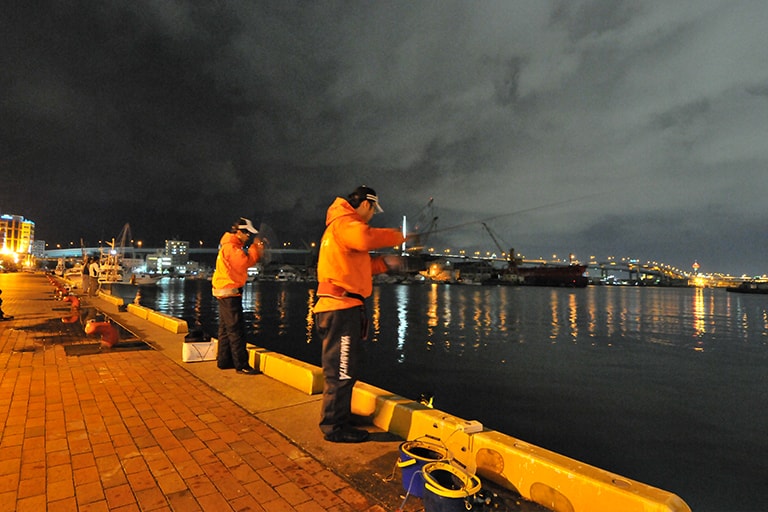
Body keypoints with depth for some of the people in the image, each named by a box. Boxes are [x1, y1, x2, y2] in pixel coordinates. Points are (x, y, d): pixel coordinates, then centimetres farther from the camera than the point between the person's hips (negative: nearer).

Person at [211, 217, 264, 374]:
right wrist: (255, 248, -12)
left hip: (225, 293, 11)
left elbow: (246, 261, 14)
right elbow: (245, 262, -22)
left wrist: (257, 250, 2)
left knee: (226, 329, 14)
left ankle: (224, 361, 23)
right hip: (230, 292, -11)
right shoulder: (230, 247, -15)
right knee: (236, 330, -10)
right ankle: (241, 365, -7)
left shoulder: (233, 246, 18)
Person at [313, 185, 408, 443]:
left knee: (342, 369, 21)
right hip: (342, 308, -11)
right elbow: (365, 238, -32)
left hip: (342, 308, 11)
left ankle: (339, 416, 35)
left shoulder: (342, 225, 23)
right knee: (341, 370, -2)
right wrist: (397, 236, -16)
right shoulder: (344, 222, -10)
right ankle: (334, 427, 10)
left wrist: (383, 263, 16)